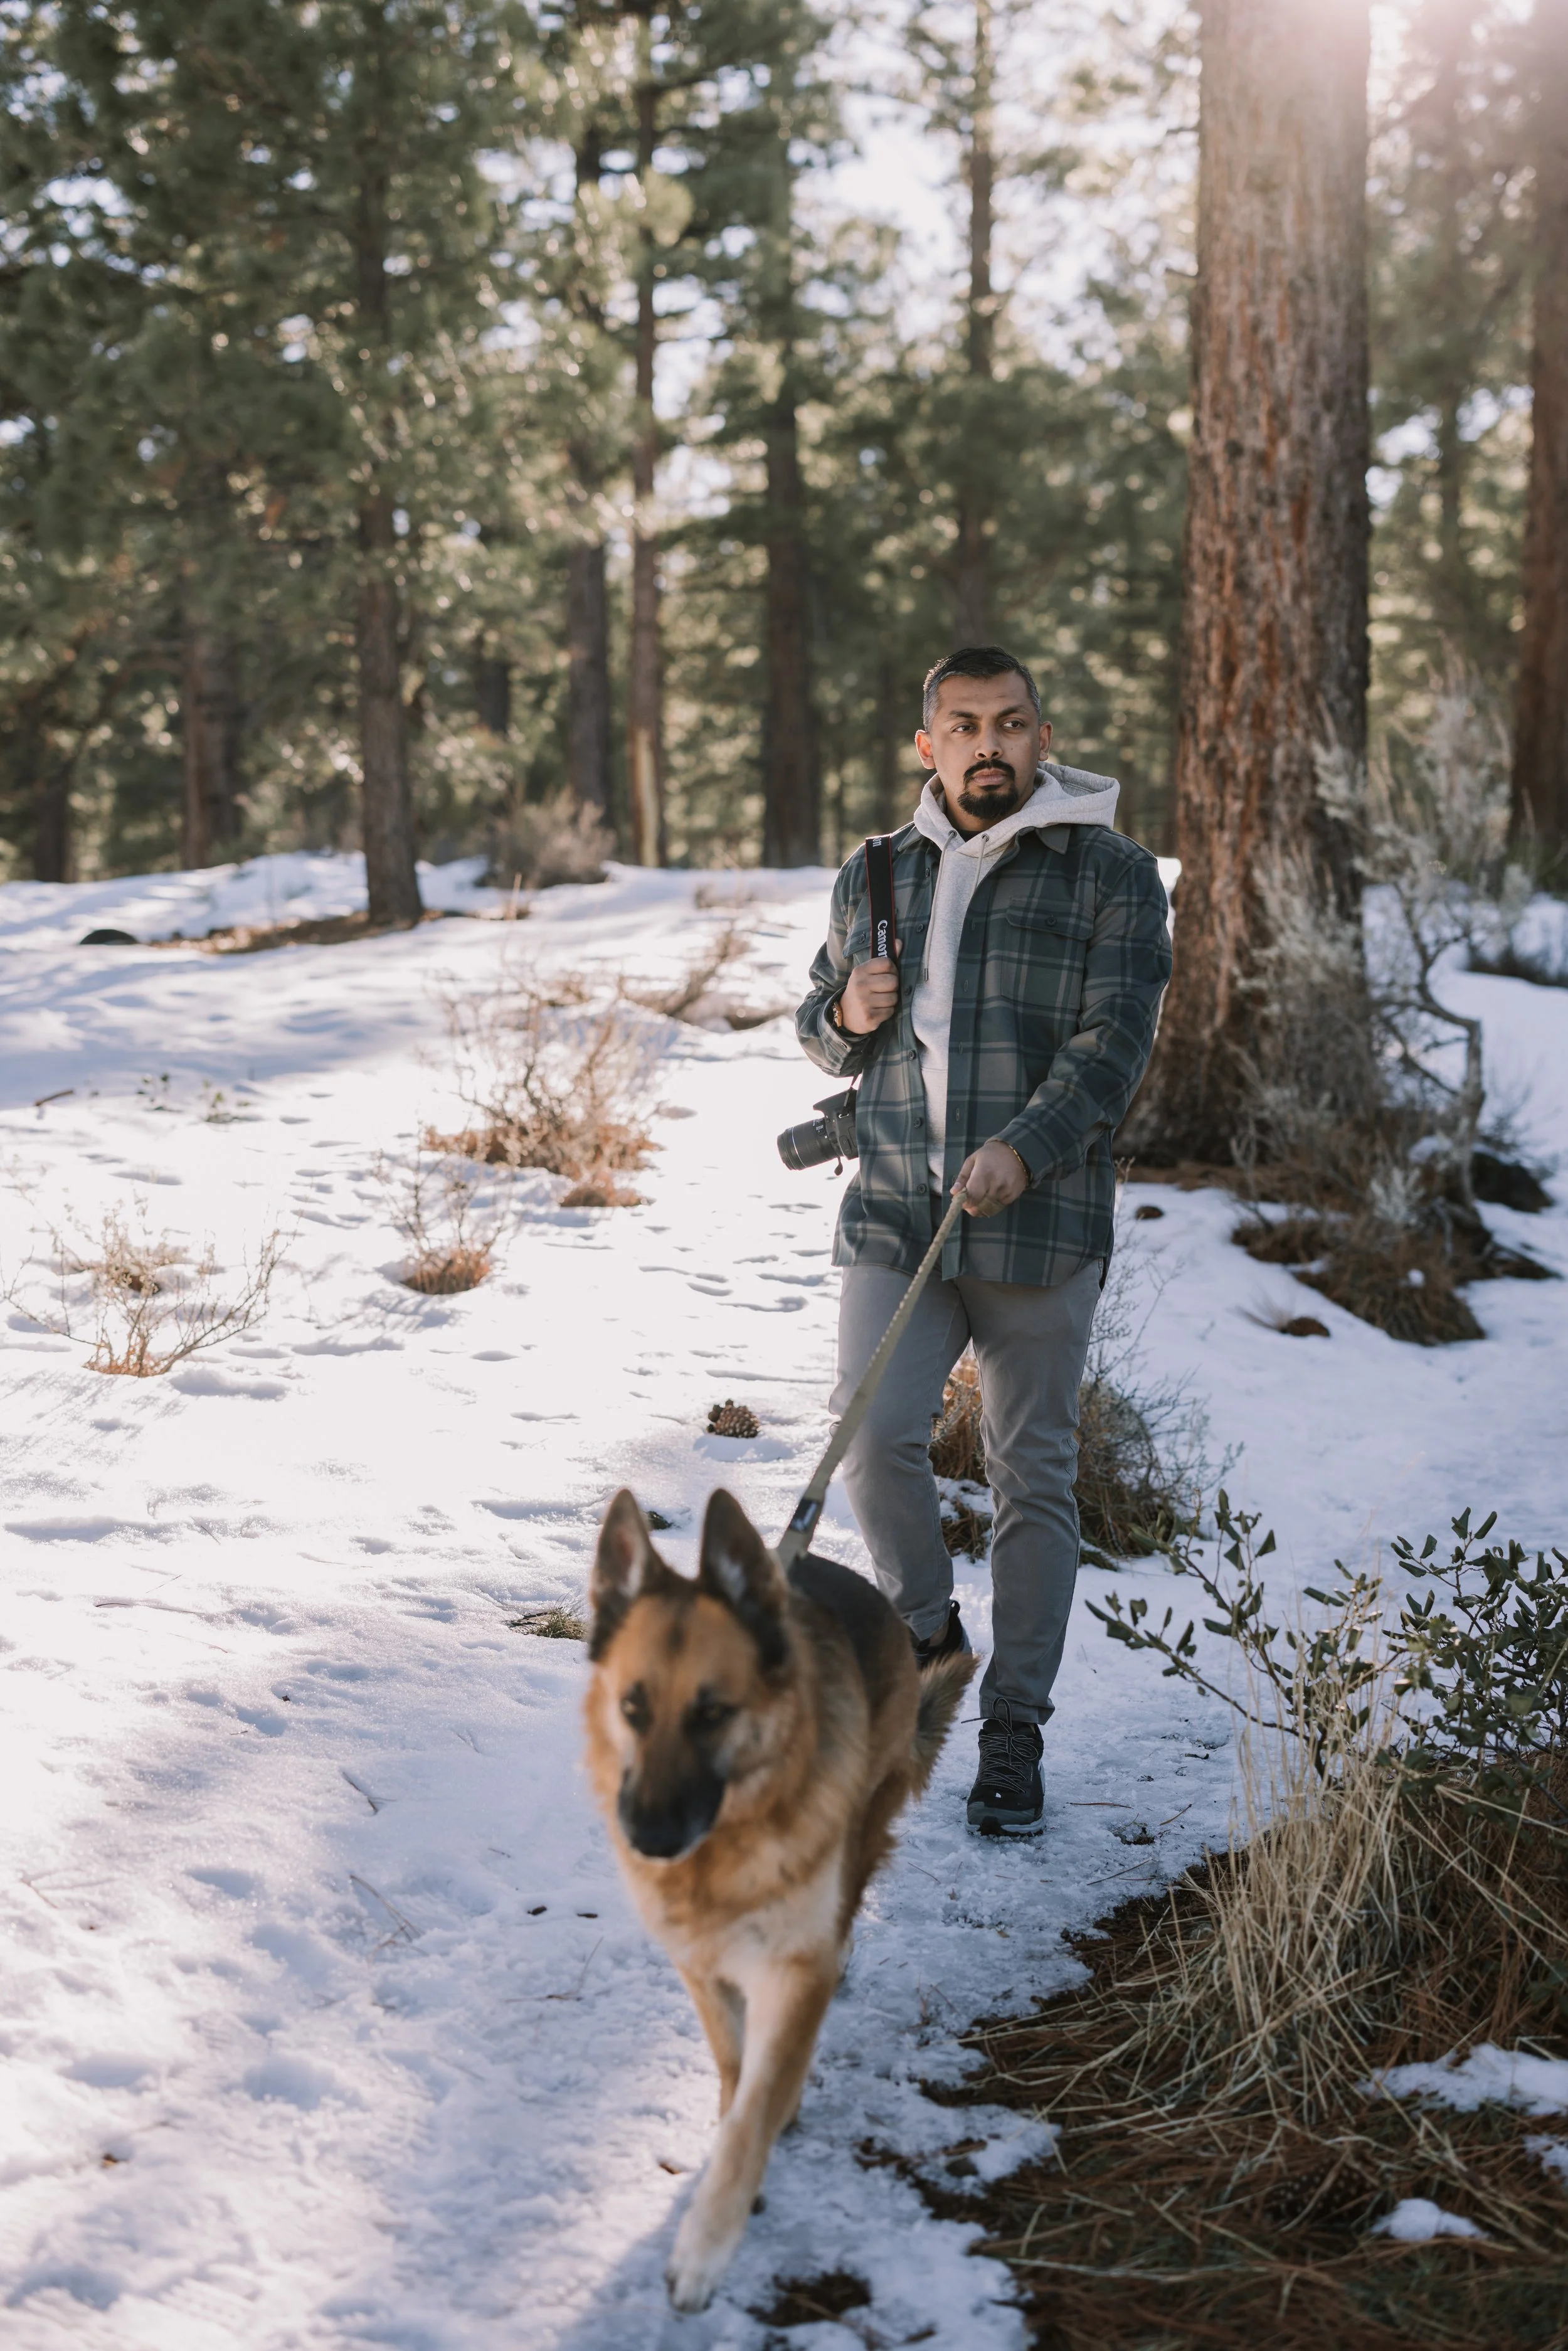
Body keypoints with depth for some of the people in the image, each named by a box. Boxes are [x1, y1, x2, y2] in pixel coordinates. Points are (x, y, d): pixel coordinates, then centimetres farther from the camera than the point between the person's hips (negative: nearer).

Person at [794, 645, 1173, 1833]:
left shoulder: (1113, 875, 1)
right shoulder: (875, 876, 13)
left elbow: (1114, 1043, -10)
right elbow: (822, 1030, 24)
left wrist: (1025, 1146, -26)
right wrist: (846, 1013, -1)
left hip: (1040, 1228, -3)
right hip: (893, 1216, 3)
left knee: (1034, 1478, 3)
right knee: (875, 1437, -11)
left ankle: (1014, 1733, 15)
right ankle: (922, 1622, 18)